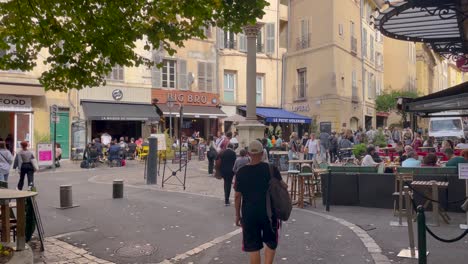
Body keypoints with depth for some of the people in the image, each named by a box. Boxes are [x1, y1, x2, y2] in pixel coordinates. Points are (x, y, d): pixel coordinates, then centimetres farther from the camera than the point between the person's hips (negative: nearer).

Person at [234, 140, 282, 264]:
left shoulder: (241, 172, -5)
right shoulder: (272, 169, -7)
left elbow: (238, 196, -1)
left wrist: (237, 215, 10)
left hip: (249, 213, 0)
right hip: (269, 212, 0)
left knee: (253, 247, 10)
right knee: (271, 243, 20)